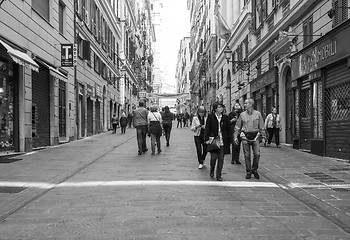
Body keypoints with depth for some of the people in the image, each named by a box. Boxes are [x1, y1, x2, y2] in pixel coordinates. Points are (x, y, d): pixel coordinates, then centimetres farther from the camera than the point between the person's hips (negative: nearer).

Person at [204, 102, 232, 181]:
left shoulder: (226, 117, 5)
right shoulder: (210, 117, -1)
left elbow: (229, 129, 9)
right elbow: (207, 128, 1)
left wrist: (230, 140, 6)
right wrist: (206, 139, -5)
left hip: (223, 141, 2)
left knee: (221, 158, 2)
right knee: (213, 157, -4)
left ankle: (218, 175, 13)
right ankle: (212, 171, 25)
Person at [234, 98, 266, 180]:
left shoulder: (258, 114, 3)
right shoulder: (242, 115, 5)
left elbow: (262, 126, 7)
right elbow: (237, 126, 9)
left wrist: (263, 137, 3)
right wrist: (235, 136, 2)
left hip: (255, 136, -1)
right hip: (245, 136, 1)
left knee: (257, 154, -6)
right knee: (247, 155, 3)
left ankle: (254, 170, 14)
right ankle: (248, 171, 15)